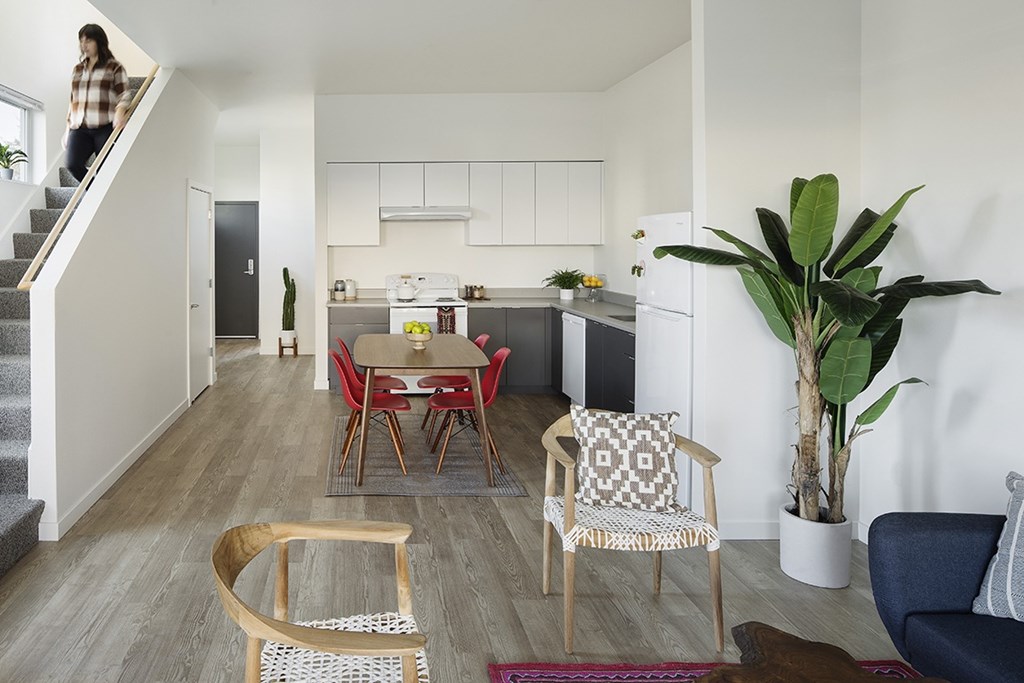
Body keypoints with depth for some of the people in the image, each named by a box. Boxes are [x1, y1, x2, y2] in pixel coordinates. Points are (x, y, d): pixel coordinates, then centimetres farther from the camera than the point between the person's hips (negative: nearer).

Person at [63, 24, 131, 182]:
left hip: (105, 127, -4)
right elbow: (73, 101, 23)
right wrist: (68, 128, 20)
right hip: (79, 128, 4)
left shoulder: (114, 67, 4)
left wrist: (119, 114, -23)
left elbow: (124, 96, -2)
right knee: (73, 165, -15)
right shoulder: (77, 69, 20)